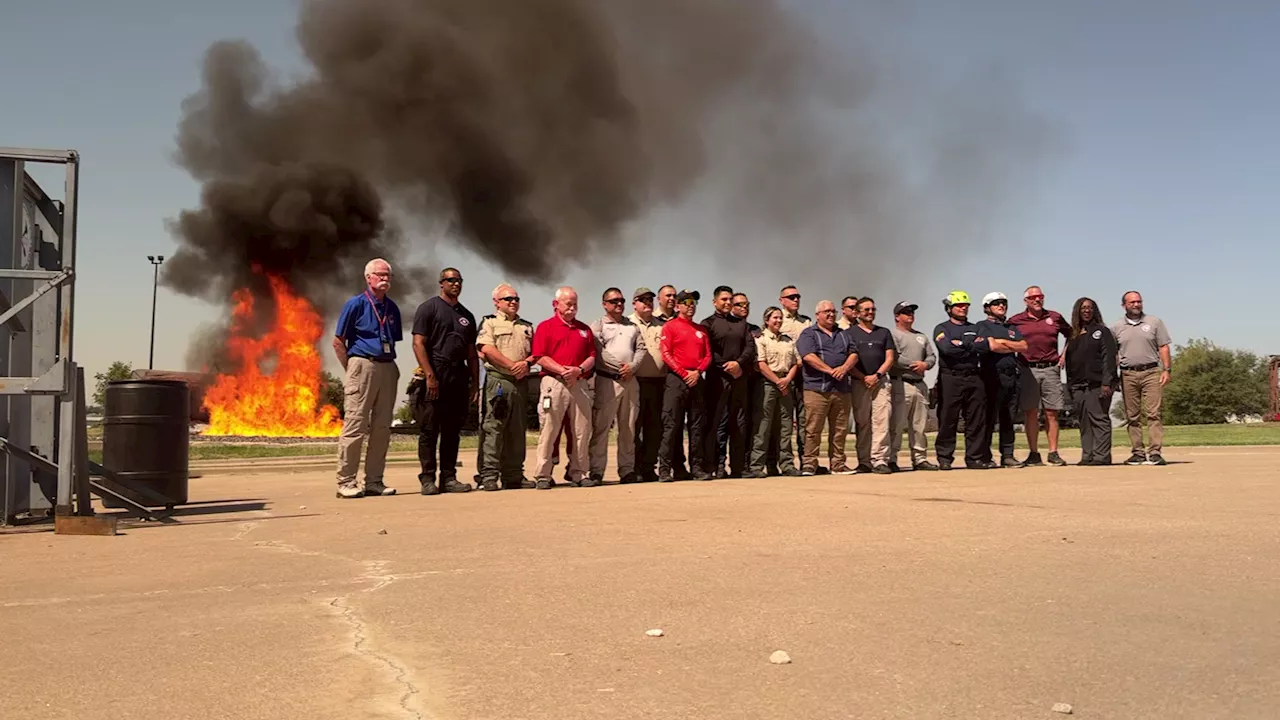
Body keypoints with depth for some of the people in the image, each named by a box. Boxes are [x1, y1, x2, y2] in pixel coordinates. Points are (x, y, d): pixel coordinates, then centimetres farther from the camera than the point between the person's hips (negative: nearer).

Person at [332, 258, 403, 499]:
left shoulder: (392, 308, 14)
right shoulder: (356, 304, -2)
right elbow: (338, 341, -1)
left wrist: (391, 367, 9)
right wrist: (351, 369, -4)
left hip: (388, 368, 6)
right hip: (362, 365, -6)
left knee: (382, 428, 7)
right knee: (355, 426, -7)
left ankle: (374, 481, 14)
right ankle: (346, 482, -2)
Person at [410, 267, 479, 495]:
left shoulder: (466, 315, 20)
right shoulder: (428, 308, 2)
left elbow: (472, 353, 20)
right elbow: (418, 344, -7)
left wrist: (475, 382, 11)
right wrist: (430, 376, -16)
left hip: (458, 378, 6)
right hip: (434, 377, -6)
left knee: (452, 431, 7)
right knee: (429, 430, -3)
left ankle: (448, 478, 11)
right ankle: (428, 479, 0)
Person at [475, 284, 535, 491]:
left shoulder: (527, 326, 22)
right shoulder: (489, 322, 6)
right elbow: (487, 349, -8)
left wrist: (527, 363, -6)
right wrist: (512, 365, -11)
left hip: (521, 382, 6)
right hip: (498, 380, -5)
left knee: (517, 431, 7)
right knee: (493, 428, -10)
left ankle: (514, 476, 11)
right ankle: (489, 476, -11)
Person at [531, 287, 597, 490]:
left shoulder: (584, 329, 18)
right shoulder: (546, 327, 4)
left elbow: (592, 357, 13)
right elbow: (540, 357, -5)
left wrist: (579, 369, -7)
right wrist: (563, 371, -15)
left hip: (580, 384, 5)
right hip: (554, 383, -5)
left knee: (582, 430, 5)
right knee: (549, 430, -5)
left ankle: (578, 473, 13)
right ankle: (543, 475, -1)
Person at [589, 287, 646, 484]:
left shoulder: (632, 326, 18)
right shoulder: (598, 326, 3)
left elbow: (641, 348, 11)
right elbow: (598, 352, -10)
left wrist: (632, 366, -6)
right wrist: (619, 366, -15)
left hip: (631, 380, 5)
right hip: (607, 381, -5)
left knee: (628, 428, 8)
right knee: (601, 427, -6)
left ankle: (627, 469, 14)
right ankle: (596, 471, -3)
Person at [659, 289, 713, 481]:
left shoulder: (701, 330, 17)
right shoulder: (670, 326, 1)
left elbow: (708, 355, 12)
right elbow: (666, 354, -7)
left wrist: (697, 372, -6)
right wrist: (684, 373, -13)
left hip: (697, 380, 5)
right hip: (676, 379, -5)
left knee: (697, 425, 6)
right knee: (671, 425, -8)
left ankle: (697, 467, 12)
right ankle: (664, 469, -7)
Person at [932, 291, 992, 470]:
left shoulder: (975, 328, 19)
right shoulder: (942, 329, 7)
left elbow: (984, 346, 0)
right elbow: (947, 348, -14)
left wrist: (962, 344, -7)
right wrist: (972, 346, -5)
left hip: (973, 378, 4)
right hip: (950, 379, -4)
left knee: (977, 420, 2)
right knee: (947, 421, -3)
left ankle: (975, 458, 7)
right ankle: (944, 459, 2)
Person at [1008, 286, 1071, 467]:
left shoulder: (1054, 317, 10)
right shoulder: (1015, 321, 4)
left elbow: (1071, 335, 22)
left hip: (1051, 369, 1)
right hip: (1027, 370, -1)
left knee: (1051, 413, 1)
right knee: (1031, 413, -1)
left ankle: (1053, 453, 5)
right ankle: (1034, 454, 4)